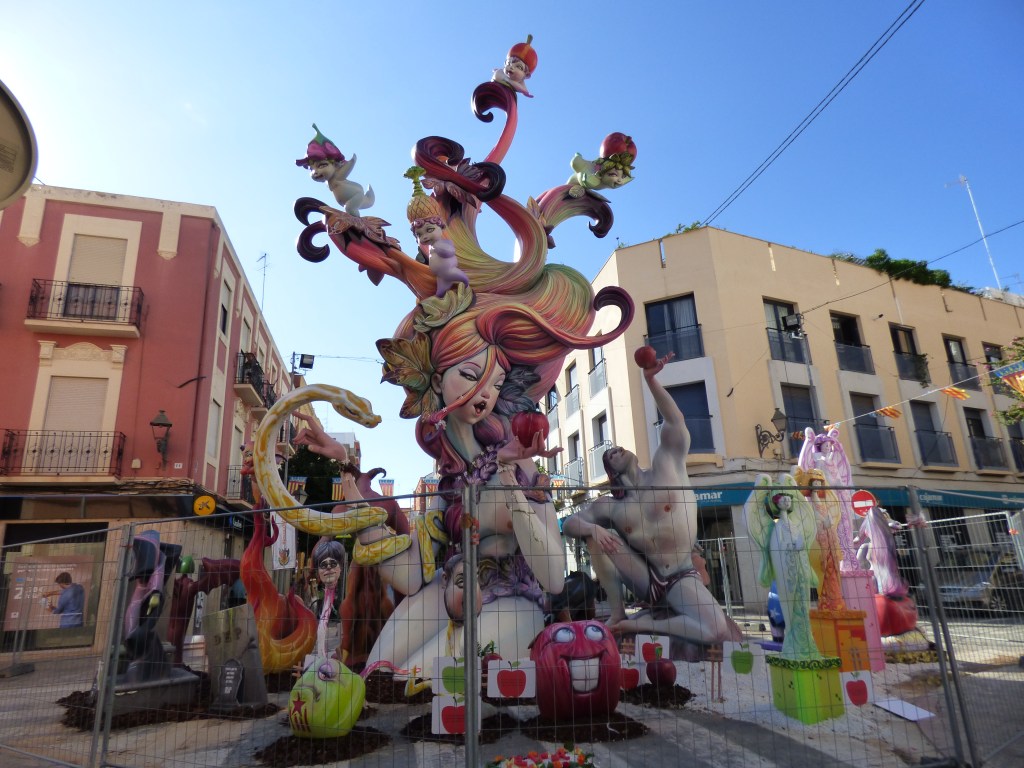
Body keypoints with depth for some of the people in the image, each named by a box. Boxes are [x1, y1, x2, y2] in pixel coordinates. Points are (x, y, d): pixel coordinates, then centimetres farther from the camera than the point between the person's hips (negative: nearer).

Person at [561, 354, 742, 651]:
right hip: (645, 579, 2)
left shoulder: (666, 466, -2)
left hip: (681, 579, -2)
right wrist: (593, 528, -25)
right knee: (596, 535, -16)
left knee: (718, 632, -29)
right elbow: (568, 524, -1)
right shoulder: (609, 506, 2)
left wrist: (650, 379, -28)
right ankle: (617, 612, -7)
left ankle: (645, 622, -6)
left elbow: (674, 422, -15)